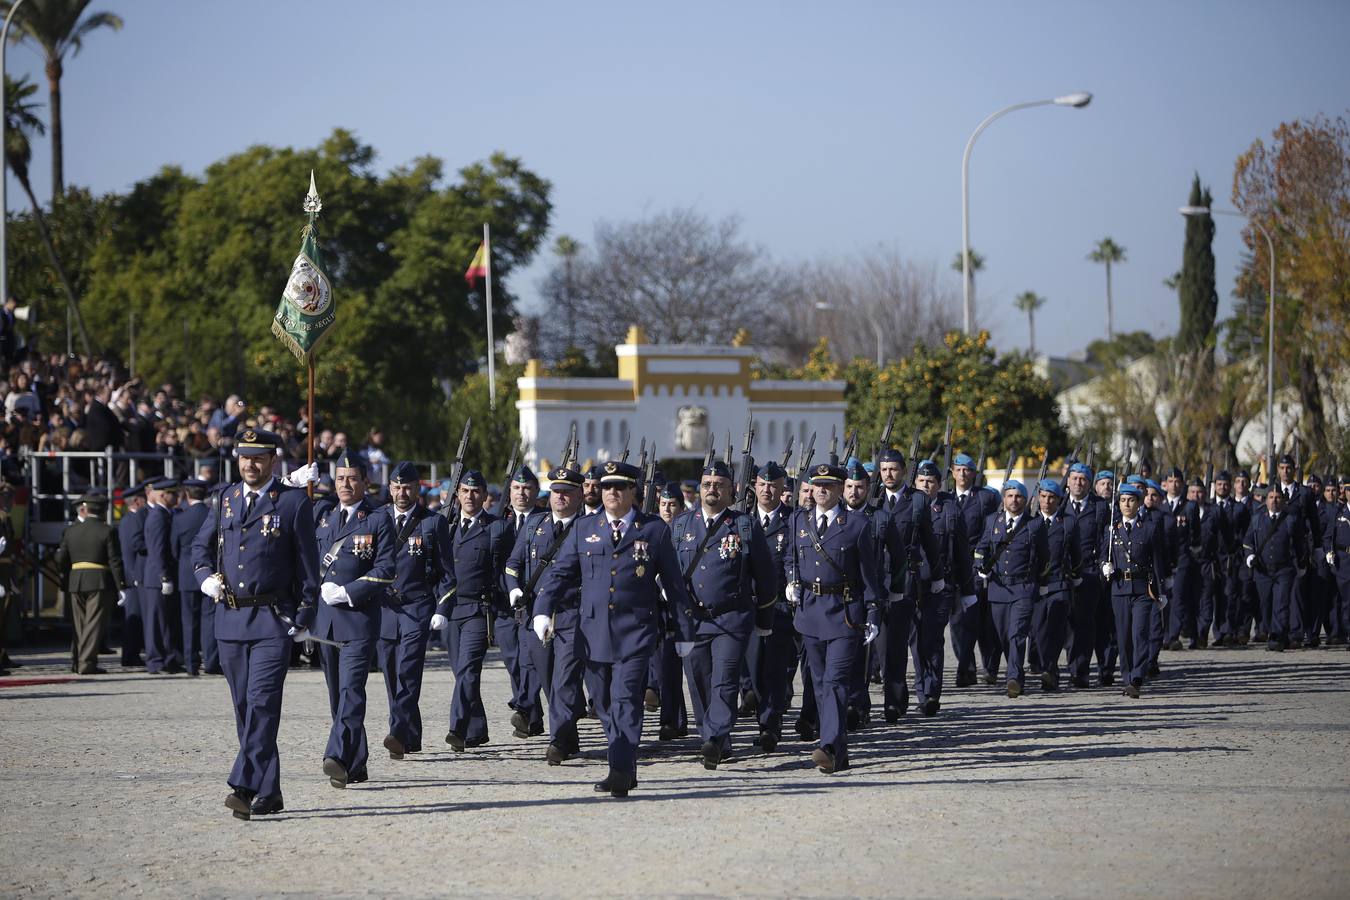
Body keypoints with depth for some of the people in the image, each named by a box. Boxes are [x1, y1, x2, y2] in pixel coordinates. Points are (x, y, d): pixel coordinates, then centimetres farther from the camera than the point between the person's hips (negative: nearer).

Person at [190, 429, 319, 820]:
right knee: (244, 707, 8)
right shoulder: (226, 498, 12)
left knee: (262, 703, -15)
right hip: (230, 619, 6)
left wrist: (304, 619, -4)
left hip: (273, 619, -6)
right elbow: (201, 545, 22)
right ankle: (268, 792, 16)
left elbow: (308, 565, -1)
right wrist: (205, 576, 1)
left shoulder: (293, 502, -2)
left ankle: (245, 788, -23)